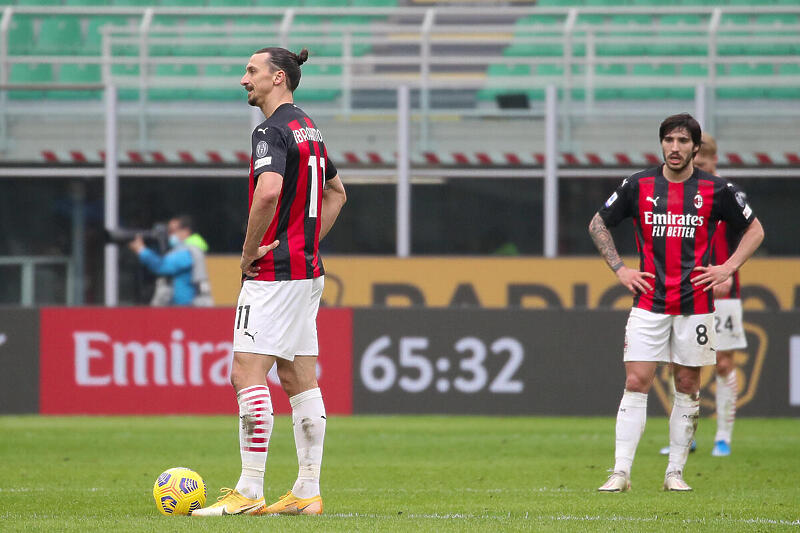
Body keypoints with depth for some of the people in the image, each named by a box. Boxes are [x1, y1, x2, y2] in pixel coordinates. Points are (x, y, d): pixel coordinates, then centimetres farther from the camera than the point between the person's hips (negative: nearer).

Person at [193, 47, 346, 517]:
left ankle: (250, 492, -13)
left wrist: (249, 250, -19)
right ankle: (308, 492, 8)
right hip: (309, 267, 10)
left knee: (248, 372, -10)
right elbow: (336, 193, 28)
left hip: (274, 268, -10)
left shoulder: (273, 131, -14)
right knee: (300, 379, 9)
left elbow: (268, 191, -31)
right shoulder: (308, 128, 16)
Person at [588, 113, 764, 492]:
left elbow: (754, 230, 11)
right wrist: (620, 269, 4)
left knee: (688, 387, 4)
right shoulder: (638, 186, 1)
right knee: (636, 383, -8)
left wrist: (727, 269, -1)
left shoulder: (716, 189, -1)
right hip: (648, 302, 0)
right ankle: (621, 472, -8)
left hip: (695, 303, 0)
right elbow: (598, 224, 14)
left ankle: (675, 472, 13)